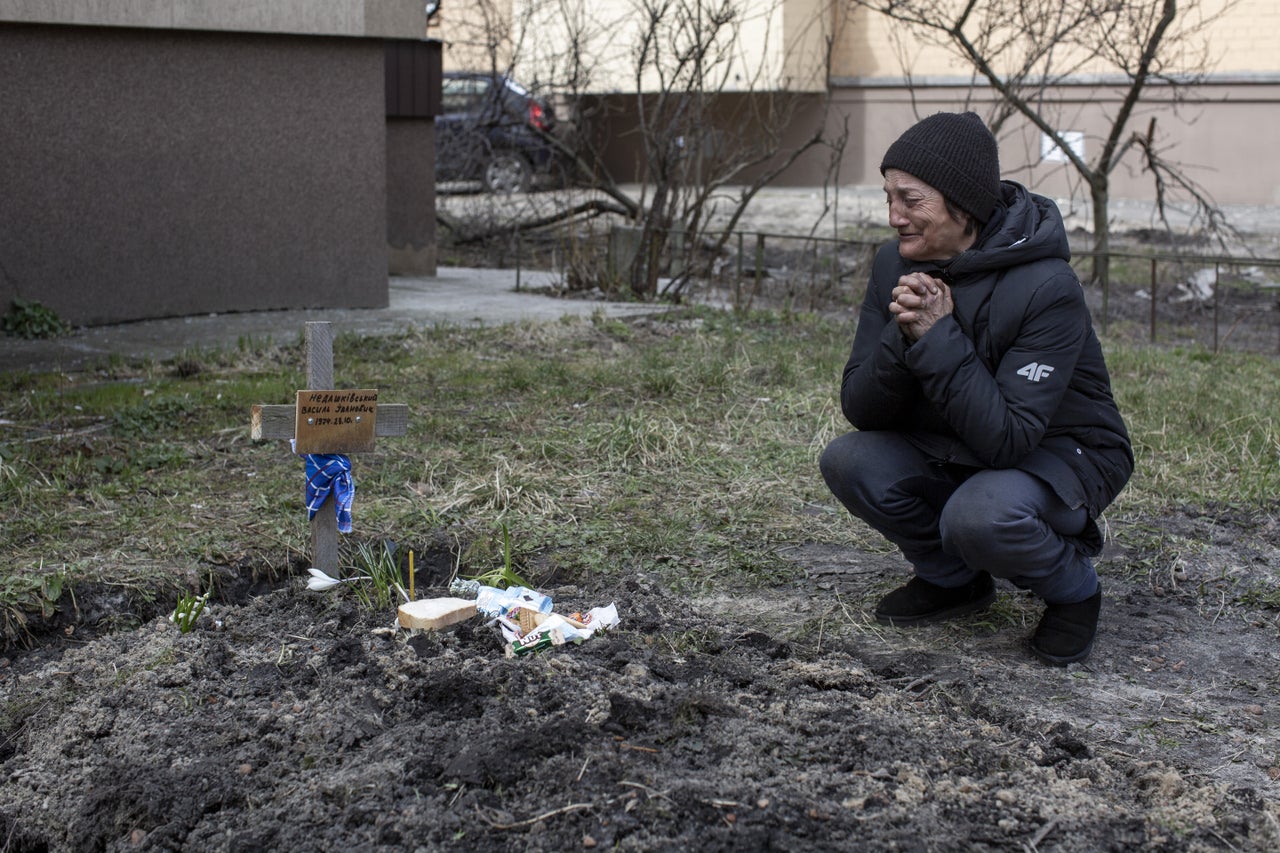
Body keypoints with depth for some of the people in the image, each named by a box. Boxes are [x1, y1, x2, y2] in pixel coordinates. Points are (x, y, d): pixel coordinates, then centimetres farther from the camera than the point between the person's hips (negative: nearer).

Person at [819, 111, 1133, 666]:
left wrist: (938, 337, -35)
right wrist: (902, 337, -30)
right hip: (952, 453, 6)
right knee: (848, 461, -18)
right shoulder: (896, 267, -8)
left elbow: (1008, 438, -32)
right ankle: (953, 579, 7)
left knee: (979, 515, -36)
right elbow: (859, 410, -11)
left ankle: (1073, 588, -1)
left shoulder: (1047, 288, -27)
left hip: (1063, 454, -6)